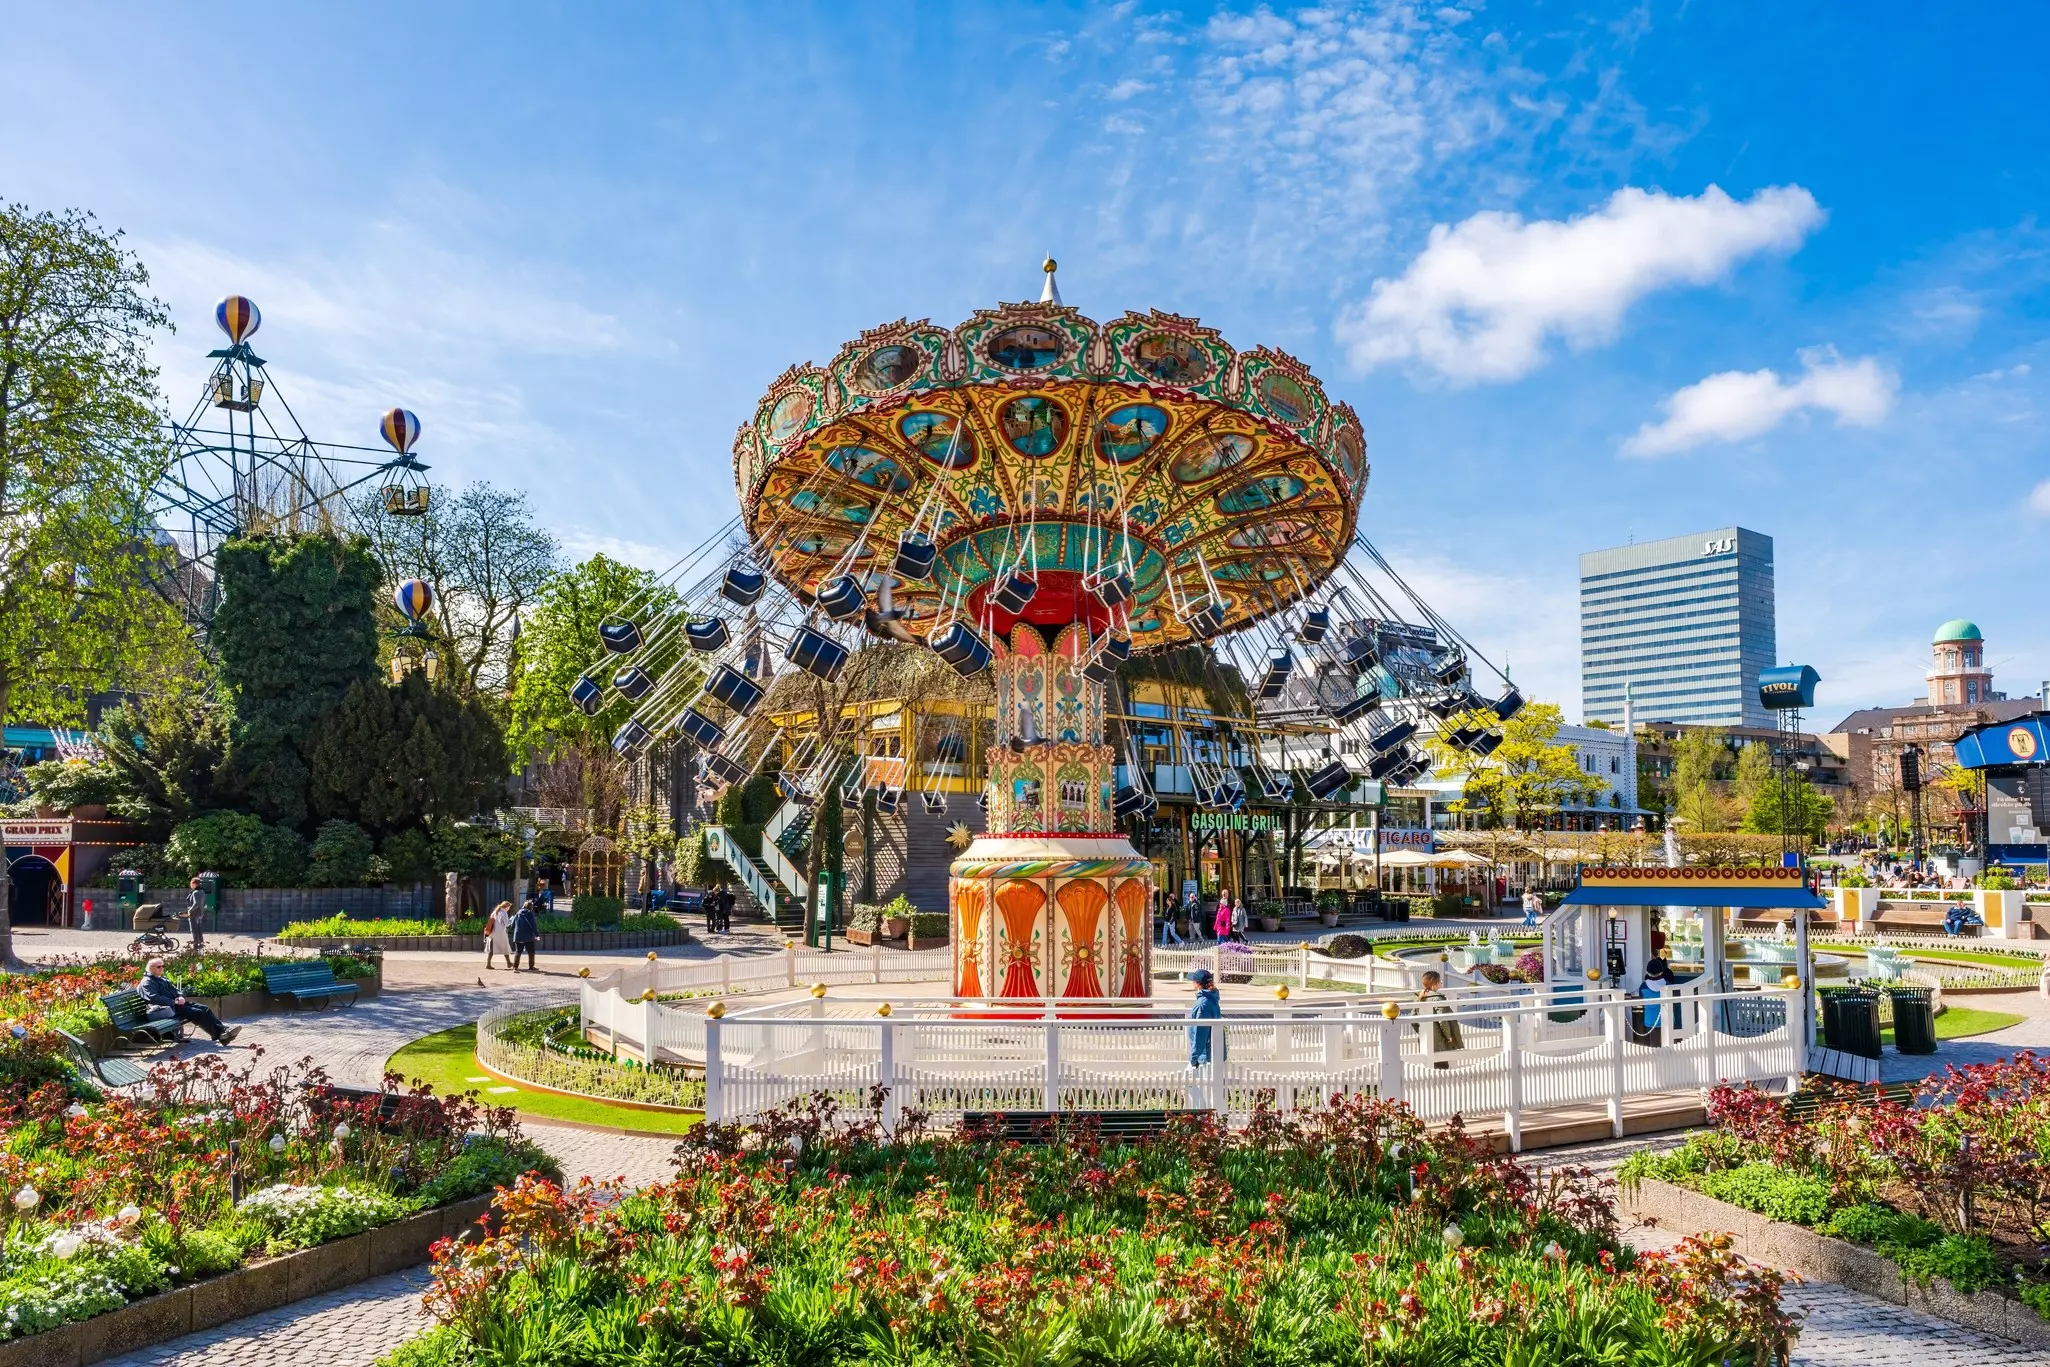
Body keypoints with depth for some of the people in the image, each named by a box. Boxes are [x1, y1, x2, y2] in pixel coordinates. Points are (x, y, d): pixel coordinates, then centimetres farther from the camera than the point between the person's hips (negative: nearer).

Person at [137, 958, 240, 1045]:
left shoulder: (163, 979, 26)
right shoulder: (147, 982, -3)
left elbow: (175, 989, 25)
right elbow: (154, 998, -17)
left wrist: (181, 997, 1)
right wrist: (174, 1002, -21)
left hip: (177, 1004, 9)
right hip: (169, 1009, -9)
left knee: (204, 1009, -11)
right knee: (197, 1012, -23)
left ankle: (222, 1029, -22)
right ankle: (219, 1036, -28)